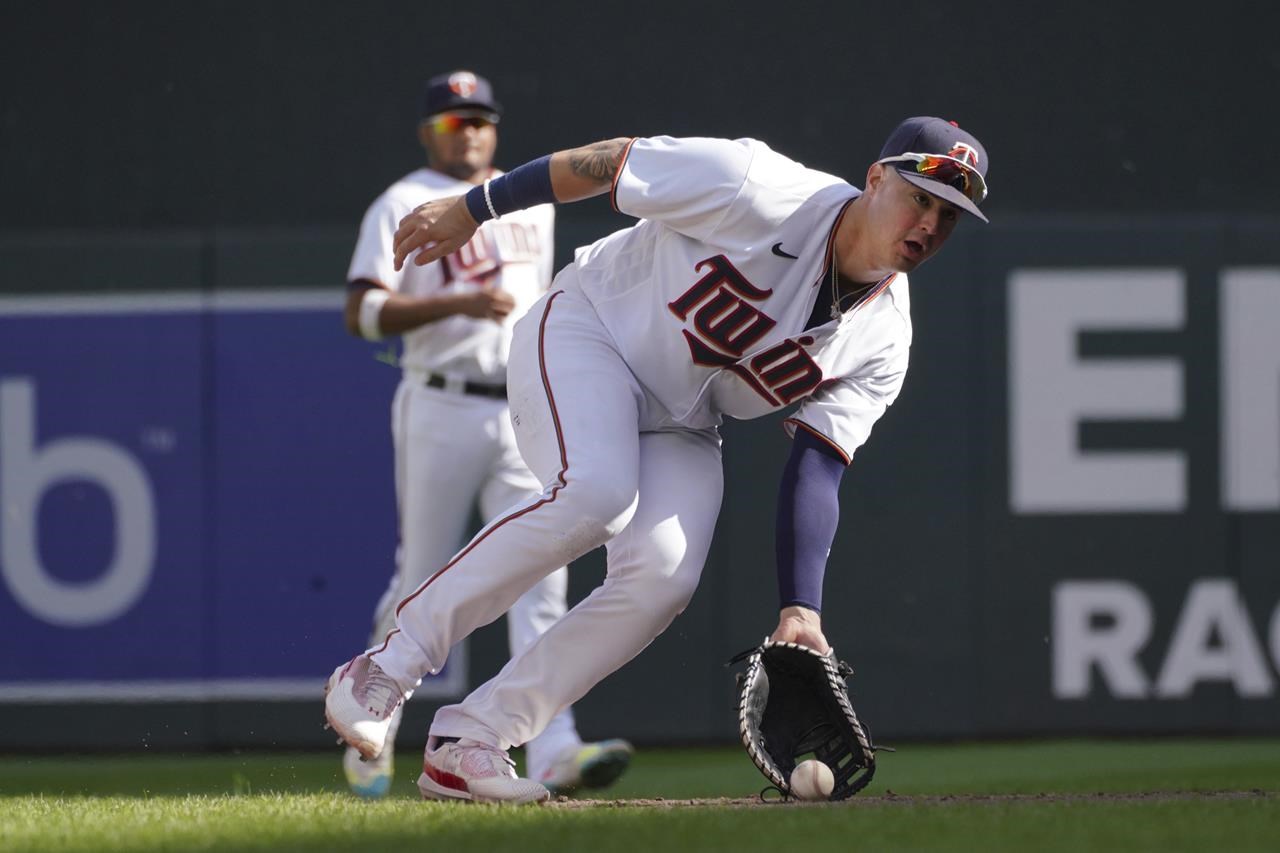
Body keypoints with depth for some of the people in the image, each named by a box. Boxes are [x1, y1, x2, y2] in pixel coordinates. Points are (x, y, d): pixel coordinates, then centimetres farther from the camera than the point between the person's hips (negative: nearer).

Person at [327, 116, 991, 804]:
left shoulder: (882, 342, -10)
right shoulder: (765, 192, -25)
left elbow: (815, 473, -13)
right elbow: (612, 161, -15)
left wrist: (799, 610, -25)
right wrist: (470, 209, -8)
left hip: (679, 430, 6)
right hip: (582, 332, -6)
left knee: (663, 579, -20)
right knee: (595, 494, -33)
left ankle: (465, 742, -11)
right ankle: (389, 665, -23)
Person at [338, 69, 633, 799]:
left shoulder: (531, 203, 17)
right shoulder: (403, 208, -2)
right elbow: (363, 314, -11)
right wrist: (459, 303, -22)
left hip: (526, 413, 4)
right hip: (442, 411, -4)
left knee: (541, 575, -9)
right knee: (423, 581, 1)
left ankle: (553, 751, -19)